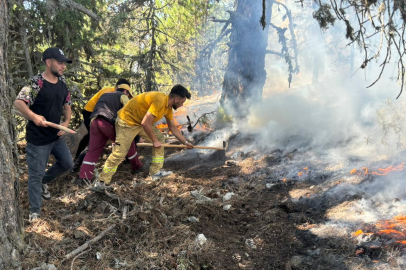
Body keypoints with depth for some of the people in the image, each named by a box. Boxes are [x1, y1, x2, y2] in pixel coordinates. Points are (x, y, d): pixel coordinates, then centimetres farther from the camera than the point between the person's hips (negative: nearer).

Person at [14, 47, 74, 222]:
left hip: (56, 136, 7)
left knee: (67, 163, 16)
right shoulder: (36, 83, -18)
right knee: (36, 175, 2)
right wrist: (34, 116, -40)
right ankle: (34, 212, 16)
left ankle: (44, 182, 40)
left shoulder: (62, 83, 4)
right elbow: (18, 102, -25)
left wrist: (66, 122, -2)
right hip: (38, 139, -7)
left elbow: (67, 105, 14)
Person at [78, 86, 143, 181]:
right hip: (107, 121, -6)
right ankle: (136, 166, 22)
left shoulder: (105, 95, 36)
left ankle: (83, 177, -1)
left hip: (94, 121, 6)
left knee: (93, 151, 7)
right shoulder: (122, 96, 17)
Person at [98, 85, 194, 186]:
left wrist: (185, 142, 16)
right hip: (127, 121, -9)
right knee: (119, 153, -7)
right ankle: (103, 182, 7)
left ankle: (156, 172, 12)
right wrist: (154, 141, -20)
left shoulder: (168, 106, 1)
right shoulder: (160, 101, -30)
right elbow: (145, 123, -32)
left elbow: (172, 127, 14)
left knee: (160, 139, 5)